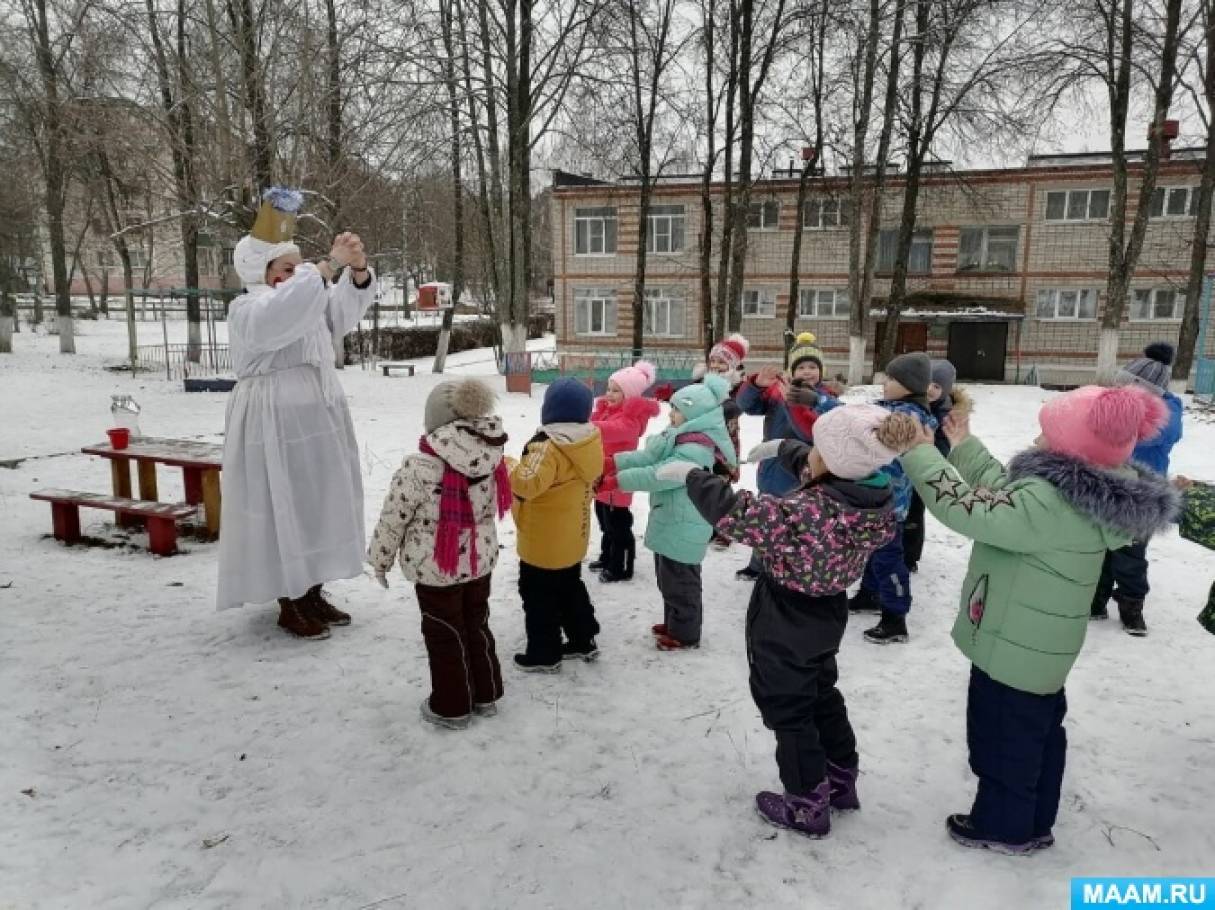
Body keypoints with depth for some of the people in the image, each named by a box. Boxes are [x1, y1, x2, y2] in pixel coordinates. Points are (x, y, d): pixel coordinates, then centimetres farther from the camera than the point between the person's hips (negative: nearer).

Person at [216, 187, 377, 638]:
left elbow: (346, 306, 1)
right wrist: (329, 265, -36)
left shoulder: (307, 303, 13)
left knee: (317, 505, 12)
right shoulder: (247, 310, -12)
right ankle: (290, 605, 7)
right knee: (284, 511, -3)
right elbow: (283, 310, -33)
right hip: (276, 426, -8)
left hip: (316, 422, 8)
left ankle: (312, 594, 23)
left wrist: (357, 269, -20)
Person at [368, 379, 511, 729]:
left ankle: (451, 706, 27)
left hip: (435, 568, -5)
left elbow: (393, 517, -14)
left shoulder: (420, 466, -26)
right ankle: (485, 694, 36)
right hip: (480, 560, 5)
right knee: (477, 626, 22)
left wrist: (380, 558, 2)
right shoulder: (491, 454, -8)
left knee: (444, 635, 12)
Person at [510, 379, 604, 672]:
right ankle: (583, 641, 35)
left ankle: (544, 654, 20)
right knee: (571, 590, 24)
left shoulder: (550, 447, -27)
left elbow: (529, 483, -37)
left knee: (539, 597, 8)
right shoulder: (588, 442, 0)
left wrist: (509, 468, -20)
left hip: (544, 543, -8)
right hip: (572, 539, 9)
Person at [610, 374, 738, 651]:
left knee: (680, 582, 6)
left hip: (682, 528, -10)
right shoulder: (680, 438, 5)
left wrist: (616, 480, -24)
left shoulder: (695, 451, -26)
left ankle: (685, 634, 22)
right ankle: (673, 624, 39)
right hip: (672, 523, 10)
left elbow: (657, 476, -29)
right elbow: (649, 456, 1)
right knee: (669, 580, 23)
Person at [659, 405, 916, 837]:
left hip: (783, 626, -8)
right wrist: (782, 447, 18)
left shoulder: (806, 513, -38)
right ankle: (841, 781, 45)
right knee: (822, 696, 28)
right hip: (826, 616, 8)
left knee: (788, 711, 12)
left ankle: (808, 806, 28)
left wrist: (692, 474, -16)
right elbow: (820, 471, 7)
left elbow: (735, 514, -29)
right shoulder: (874, 499, -13)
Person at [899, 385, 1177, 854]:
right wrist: (964, 445, 14)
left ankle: (1004, 825, 32)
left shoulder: (1051, 503, -33)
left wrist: (920, 452, -19)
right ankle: (1034, 822, 41)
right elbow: (1004, 494, 8)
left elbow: (966, 509, -30)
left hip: (1013, 644, -9)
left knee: (1001, 734, 12)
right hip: (1040, 643, 9)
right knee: (1037, 731, 23)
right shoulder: (1085, 494, -1)